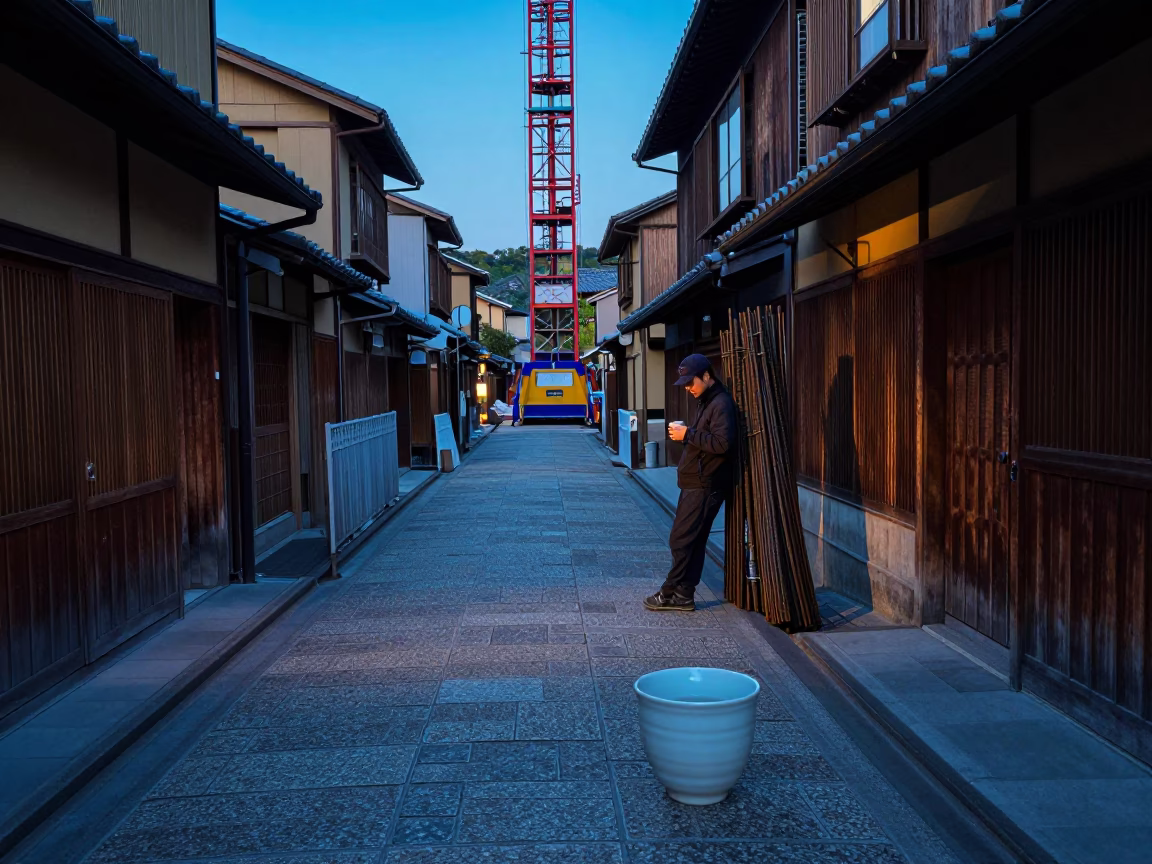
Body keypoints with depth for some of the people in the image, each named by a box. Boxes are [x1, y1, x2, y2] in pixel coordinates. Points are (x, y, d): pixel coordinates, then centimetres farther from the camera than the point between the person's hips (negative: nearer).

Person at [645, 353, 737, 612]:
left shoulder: (721, 404, -15)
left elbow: (722, 443, -25)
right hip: (695, 483, 10)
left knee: (681, 540, -6)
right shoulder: (707, 402, 18)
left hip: (704, 486, -10)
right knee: (692, 541, 12)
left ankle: (672, 593, 2)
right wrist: (684, 433, 5)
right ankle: (683, 595, 16)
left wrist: (688, 434, -19)